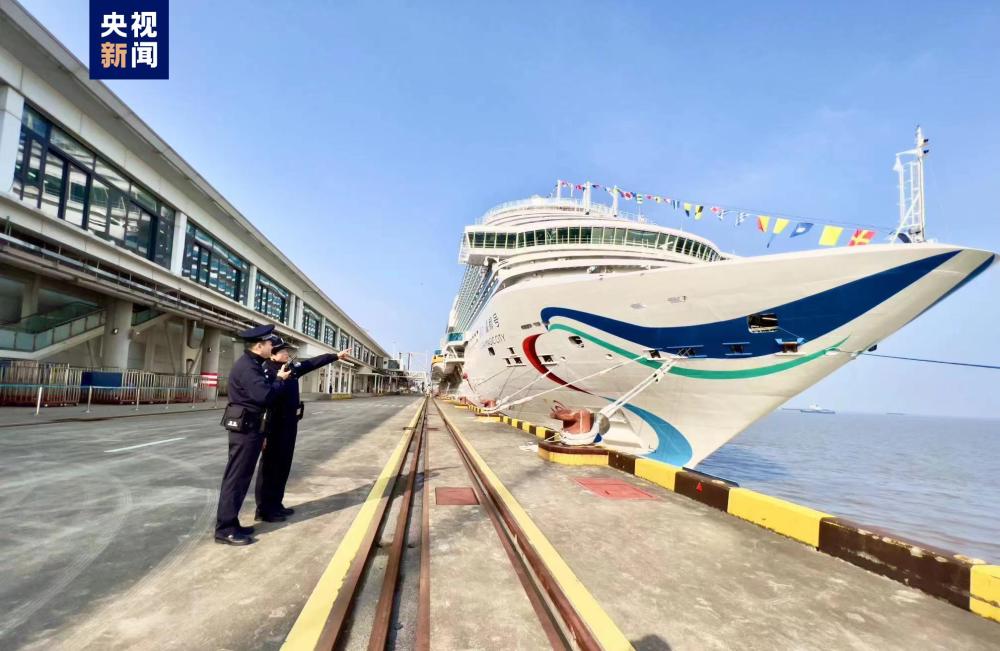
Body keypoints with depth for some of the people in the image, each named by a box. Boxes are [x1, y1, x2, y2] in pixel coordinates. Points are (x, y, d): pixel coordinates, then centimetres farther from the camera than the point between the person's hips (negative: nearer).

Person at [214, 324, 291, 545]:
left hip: (251, 428, 11)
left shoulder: (253, 364, 14)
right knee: (235, 479, -3)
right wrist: (279, 379, -14)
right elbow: (264, 396, -27)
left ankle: (230, 524, 25)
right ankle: (224, 529, 5)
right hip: (244, 429, -11)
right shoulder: (246, 366, -19)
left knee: (241, 478, 15)